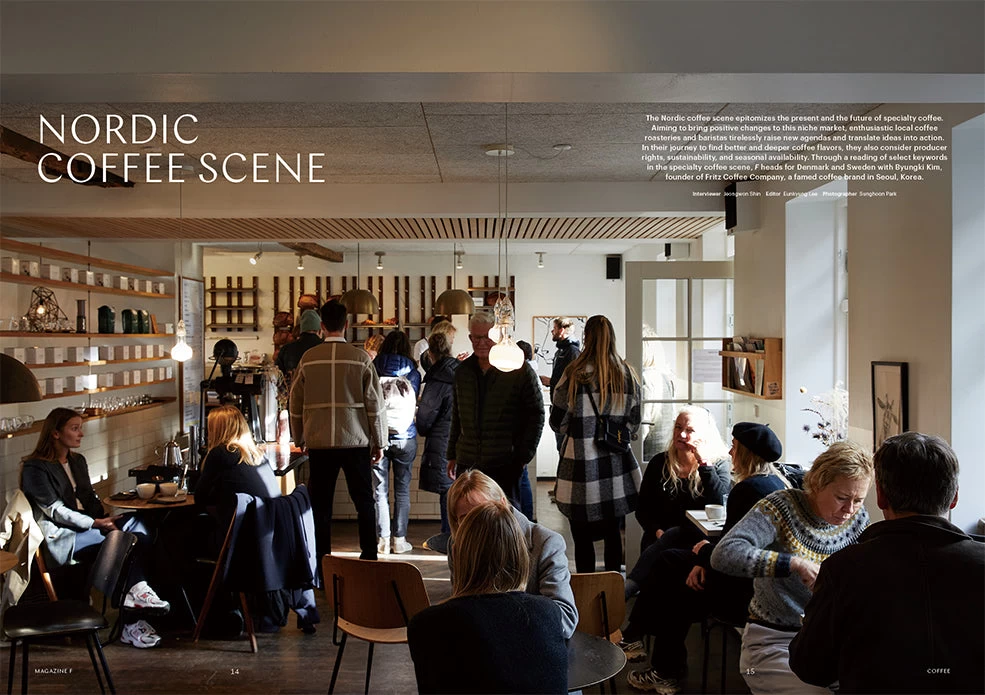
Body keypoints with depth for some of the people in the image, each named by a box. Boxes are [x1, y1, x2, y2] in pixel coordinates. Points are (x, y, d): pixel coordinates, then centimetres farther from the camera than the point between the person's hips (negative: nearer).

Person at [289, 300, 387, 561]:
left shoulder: (308, 359, 2)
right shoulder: (361, 359, -3)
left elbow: (296, 403, 8)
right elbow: (375, 404, -2)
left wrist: (299, 440, 19)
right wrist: (379, 442, 8)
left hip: (319, 442, 1)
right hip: (356, 442, -1)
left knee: (320, 505, 8)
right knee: (364, 503, 9)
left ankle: (321, 559, 13)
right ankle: (369, 557, 12)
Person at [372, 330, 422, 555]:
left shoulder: (373, 370, -1)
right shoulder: (413, 373, 1)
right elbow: (415, 405, 10)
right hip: (405, 438, 1)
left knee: (380, 490, 4)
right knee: (402, 490, 9)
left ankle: (382, 540, 4)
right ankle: (400, 539, 11)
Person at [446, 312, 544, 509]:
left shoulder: (520, 370, -4)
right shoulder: (463, 371, 12)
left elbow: (536, 415, -3)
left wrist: (523, 456, -8)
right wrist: (453, 455, 16)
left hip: (505, 465, -4)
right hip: (467, 464, 5)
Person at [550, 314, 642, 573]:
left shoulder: (574, 375, -10)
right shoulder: (627, 376, 2)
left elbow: (557, 422, -2)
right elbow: (633, 424, 8)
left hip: (582, 469, -4)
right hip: (617, 472, 4)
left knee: (582, 539, 5)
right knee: (613, 534, 14)